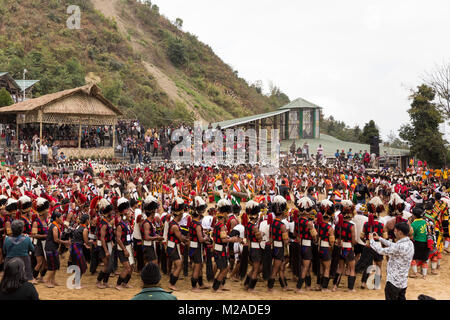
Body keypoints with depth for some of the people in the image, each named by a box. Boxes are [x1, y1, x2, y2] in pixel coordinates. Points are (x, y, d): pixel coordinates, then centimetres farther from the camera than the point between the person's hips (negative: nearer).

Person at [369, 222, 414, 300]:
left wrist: (371, 240, -1)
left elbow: (381, 251, -17)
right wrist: (379, 238, 19)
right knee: (401, 298, 14)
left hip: (394, 282, -8)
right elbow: (393, 245, 16)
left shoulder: (400, 246, -26)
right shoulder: (410, 243, 2)